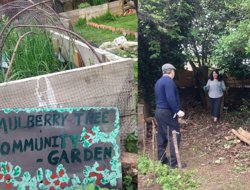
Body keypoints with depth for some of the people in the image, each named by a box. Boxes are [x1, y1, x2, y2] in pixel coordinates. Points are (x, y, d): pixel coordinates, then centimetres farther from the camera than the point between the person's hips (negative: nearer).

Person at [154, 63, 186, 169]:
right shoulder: (168, 81, -15)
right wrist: (177, 111, -20)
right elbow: (170, 98, -25)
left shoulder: (159, 82, 15)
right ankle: (174, 162, -6)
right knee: (174, 136, -6)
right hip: (167, 113, -10)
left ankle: (161, 159, 20)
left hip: (158, 111, 10)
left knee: (162, 136, 14)